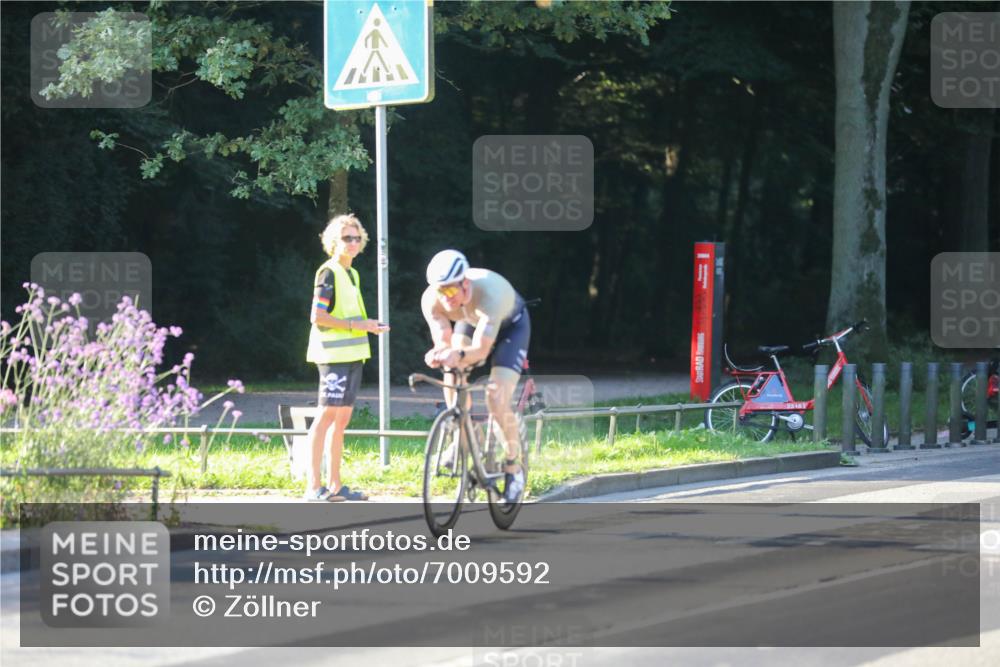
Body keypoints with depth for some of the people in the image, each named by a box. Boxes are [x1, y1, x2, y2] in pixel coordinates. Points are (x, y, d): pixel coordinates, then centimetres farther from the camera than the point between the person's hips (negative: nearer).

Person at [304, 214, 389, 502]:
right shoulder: (329, 273, -9)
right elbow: (318, 316, -17)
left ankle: (335, 484, 11)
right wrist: (355, 325, -18)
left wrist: (370, 326, 9)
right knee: (327, 415, -10)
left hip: (351, 354, 9)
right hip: (333, 355, -9)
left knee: (342, 418, 9)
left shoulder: (351, 274, 18)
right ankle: (313, 486, -10)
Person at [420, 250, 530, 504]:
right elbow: (443, 342, -31)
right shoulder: (431, 300, -30)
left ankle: (513, 468, 1)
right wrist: (437, 355, -55)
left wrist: (459, 356, -67)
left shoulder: (489, 292, -43)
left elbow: (481, 350, -46)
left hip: (510, 325, -5)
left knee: (497, 400, -18)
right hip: (471, 322, 5)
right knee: (452, 375, -23)